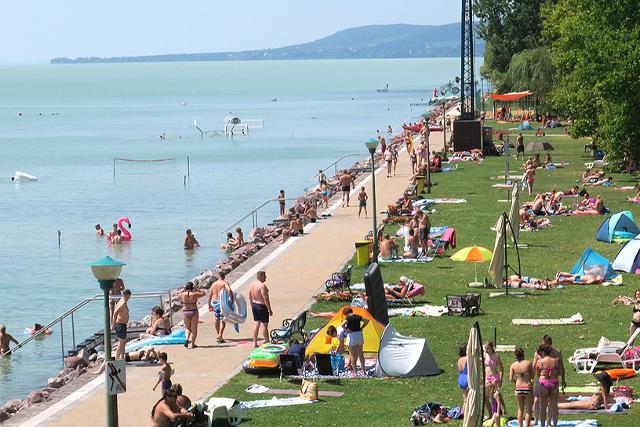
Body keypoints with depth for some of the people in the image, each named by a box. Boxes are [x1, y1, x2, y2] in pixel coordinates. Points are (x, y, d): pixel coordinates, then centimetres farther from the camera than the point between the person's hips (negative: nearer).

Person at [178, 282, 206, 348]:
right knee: (194, 329, 7)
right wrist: (197, 289, 8)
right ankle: (193, 344, 10)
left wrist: (183, 289, 19)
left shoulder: (183, 294, -3)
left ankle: (187, 338, -8)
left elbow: (179, 294, 21)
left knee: (187, 328, 18)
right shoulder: (195, 294, -10)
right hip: (194, 312, -2)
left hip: (185, 312, 2)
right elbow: (203, 293, 7)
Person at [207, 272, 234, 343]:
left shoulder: (214, 284, 11)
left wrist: (209, 305, 20)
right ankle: (220, 336, -12)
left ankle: (219, 335, 25)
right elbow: (229, 290, -23)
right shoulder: (225, 283, -4)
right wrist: (231, 299, -16)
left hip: (214, 302, 5)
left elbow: (210, 295, 13)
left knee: (216, 319, 15)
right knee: (223, 320, 0)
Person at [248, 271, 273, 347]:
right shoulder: (262, 286, -20)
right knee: (264, 325, 1)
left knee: (256, 324, 11)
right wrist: (269, 310, -15)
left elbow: (250, 298, 13)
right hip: (262, 306, -8)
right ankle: (267, 342, 8)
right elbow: (265, 299, -21)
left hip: (254, 305, 8)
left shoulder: (251, 285, 6)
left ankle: (255, 343, 12)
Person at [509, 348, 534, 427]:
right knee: (528, 411, 6)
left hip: (518, 388, 2)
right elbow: (533, 376, 1)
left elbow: (511, 379, -2)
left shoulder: (513, 365, 0)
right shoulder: (528, 363, -4)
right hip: (528, 388, -2)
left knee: (520, 410, 18)